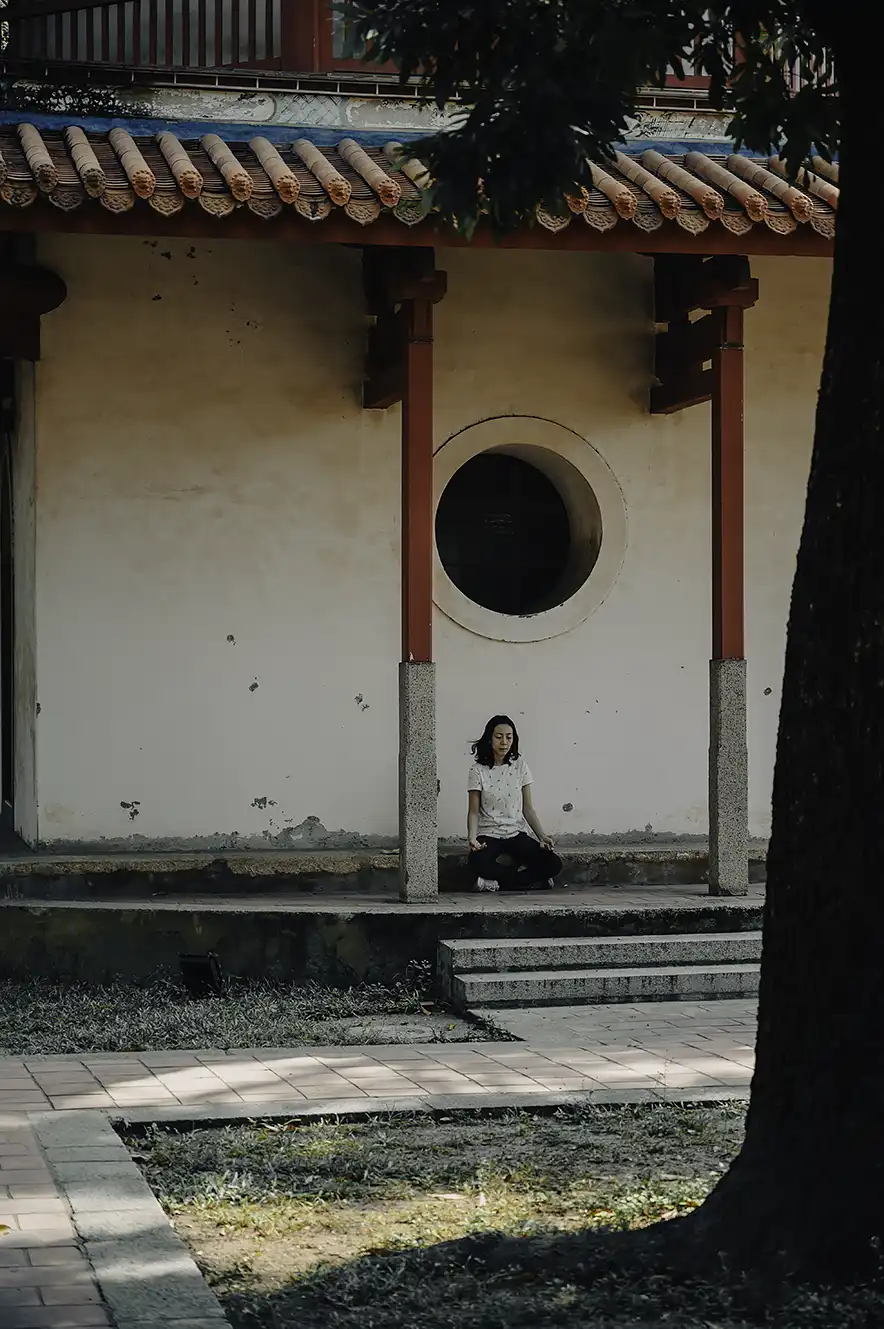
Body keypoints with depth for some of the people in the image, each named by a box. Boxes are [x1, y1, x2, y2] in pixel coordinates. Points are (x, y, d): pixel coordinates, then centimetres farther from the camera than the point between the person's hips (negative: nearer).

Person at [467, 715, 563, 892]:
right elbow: (473, 811, -3)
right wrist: (472, 838, -21)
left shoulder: (519, 765, 5)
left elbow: (528, 809, 6)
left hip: (516, 833, 3)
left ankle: (500, 881, -13)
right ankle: (533, 881, -18)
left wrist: (542, 837, -7)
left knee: (553, 864, -22)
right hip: (489, 834, -3)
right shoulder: (478, 770, -2)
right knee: (478, 864, -38)